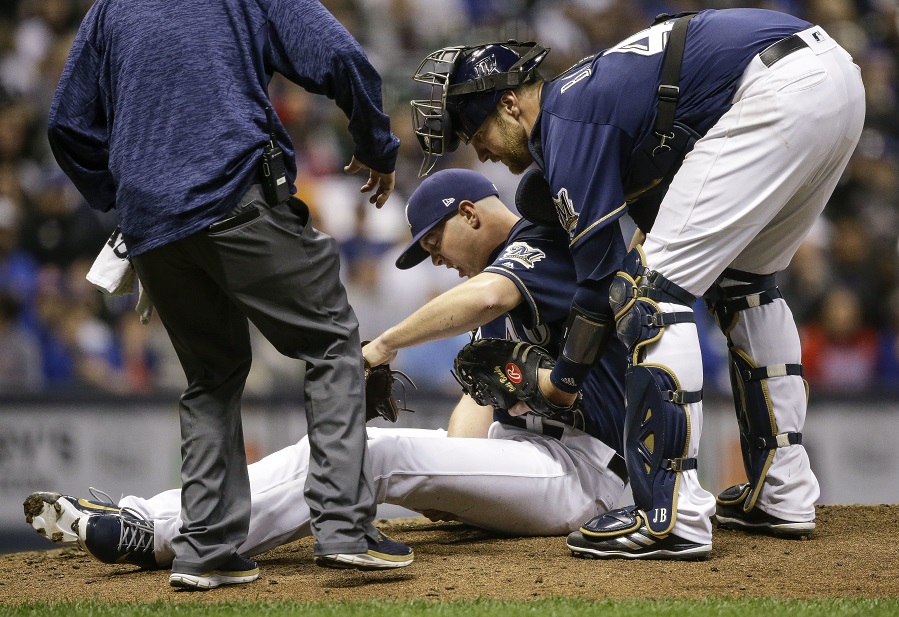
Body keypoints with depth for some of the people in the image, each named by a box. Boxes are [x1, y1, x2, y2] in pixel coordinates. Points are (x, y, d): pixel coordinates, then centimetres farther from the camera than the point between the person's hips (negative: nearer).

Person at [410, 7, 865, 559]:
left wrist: (563, 381, 12)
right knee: (742, 282, 25)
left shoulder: (567, 122, -3)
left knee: (654, 286, -7)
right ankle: (782, 496, 24)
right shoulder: (581, 93, 25)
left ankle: (672, 519, -11)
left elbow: (603, 268, -1)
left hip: (779, 89, -10)